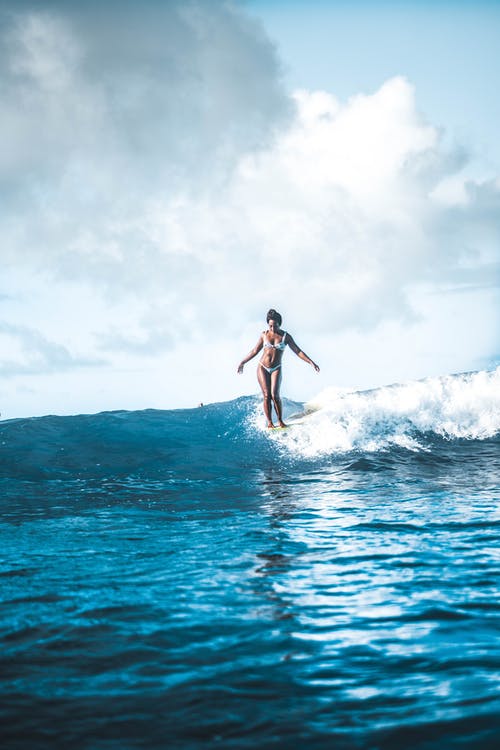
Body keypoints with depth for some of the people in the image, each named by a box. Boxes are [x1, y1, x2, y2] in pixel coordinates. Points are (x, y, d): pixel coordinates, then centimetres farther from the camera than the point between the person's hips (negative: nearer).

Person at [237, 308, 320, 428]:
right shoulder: (264, 335, 5)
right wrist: (243, 362, 19)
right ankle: (269, 423, -5)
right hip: (262, 368, 1)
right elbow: (255, 351, 15)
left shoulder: (285, 336, 0)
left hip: (276, 369, -1)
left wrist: (311, 362, -8)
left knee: (275, 395, -16)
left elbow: (297, 351, 0)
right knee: (267, 395, -8)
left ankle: (280, 421, -6)